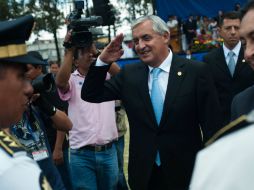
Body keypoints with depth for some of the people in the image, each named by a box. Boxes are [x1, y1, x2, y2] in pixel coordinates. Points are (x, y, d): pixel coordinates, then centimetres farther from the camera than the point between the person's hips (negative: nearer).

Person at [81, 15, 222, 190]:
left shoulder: (196, 71, -8)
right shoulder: (129, 74, 3)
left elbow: (213, 126, -7)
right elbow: (91, 95, 5)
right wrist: (103, 62, -9)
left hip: (186, 171, -2)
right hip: (144, 173, 3)